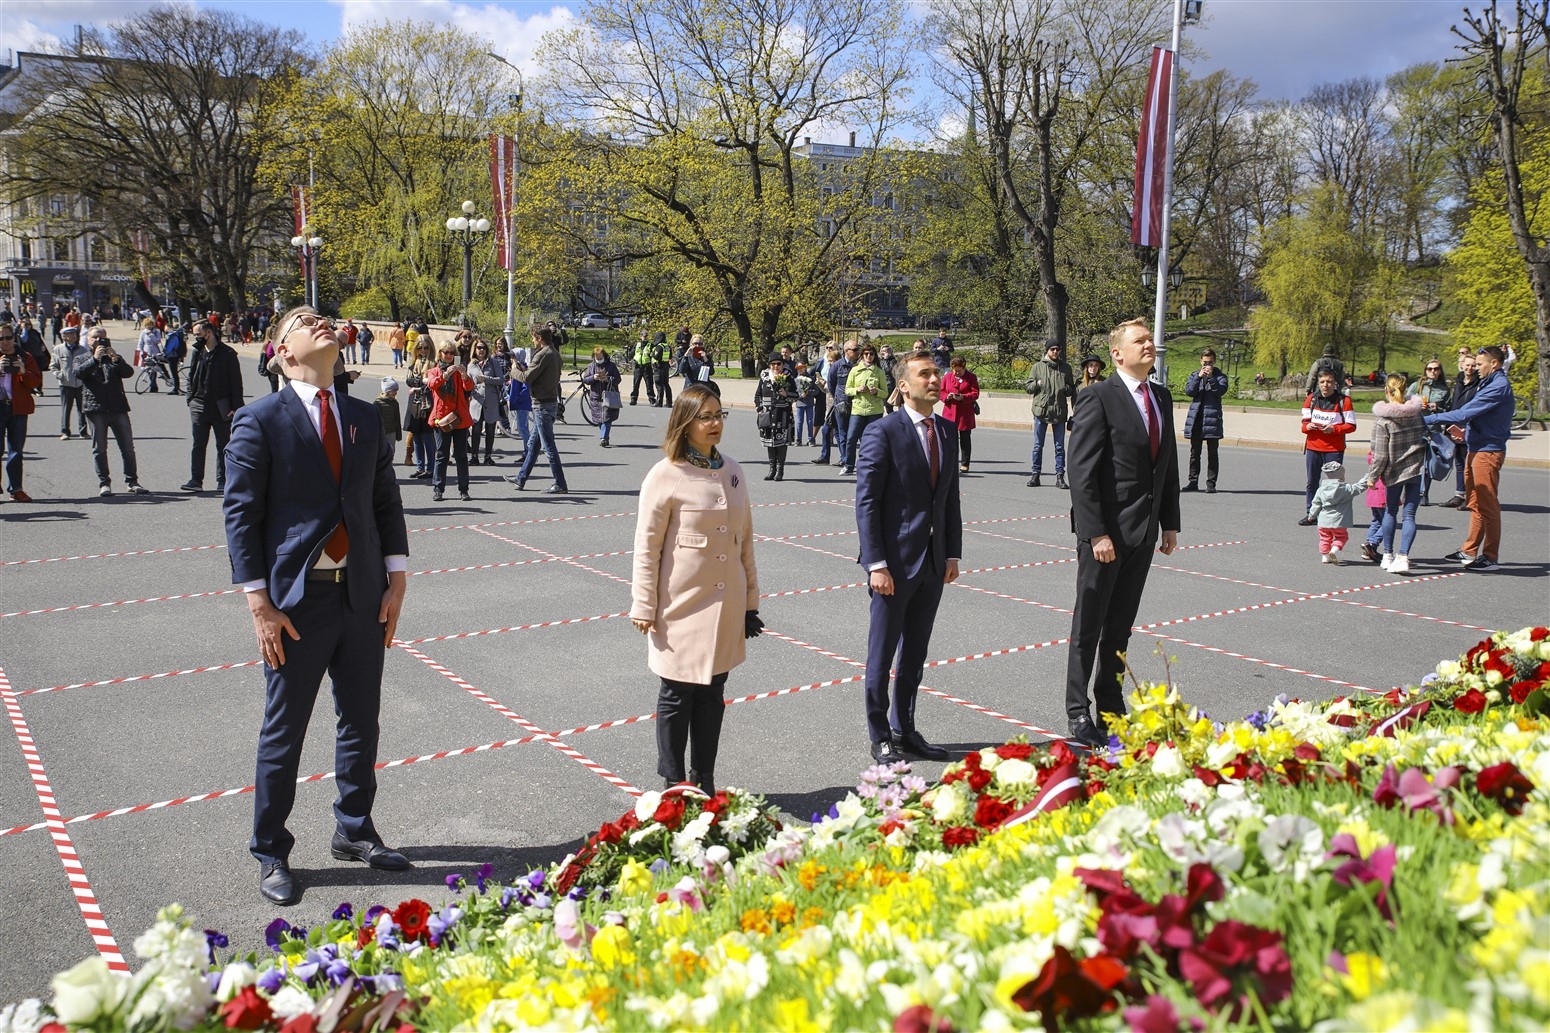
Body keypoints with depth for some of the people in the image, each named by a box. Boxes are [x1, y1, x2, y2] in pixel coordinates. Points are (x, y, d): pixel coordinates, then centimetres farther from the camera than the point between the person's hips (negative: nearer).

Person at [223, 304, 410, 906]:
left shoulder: (364, 418, 9)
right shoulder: (260, 421, -6)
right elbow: (241, 514, -8)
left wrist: (395, 580, 2)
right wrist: (260, 605, -12)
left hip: (364, 594, 5)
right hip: (297, 598, -5)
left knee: (361, 722, 15)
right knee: (284, 732, 6)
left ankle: (354, 832, 34)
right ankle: (271, 854, 23)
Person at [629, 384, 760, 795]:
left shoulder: (732, 471, 6)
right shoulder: (666, 476, -11)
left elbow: (745, 539, 12)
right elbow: (647, 548, -8)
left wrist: (750, 599, 13)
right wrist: (643, 608, -8)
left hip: (725, 606, 5)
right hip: (683, 606, -5)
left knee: (713, 694, 13)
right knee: (677, 696, 7)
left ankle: (704, 781, 26)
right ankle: (674, 785, 23)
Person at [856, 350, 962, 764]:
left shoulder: (948, 432, 10)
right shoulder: (882, 432, -11)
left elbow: (951, 497, 14)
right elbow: (866, 503, -13)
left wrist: (953, 554, 8)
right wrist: (876, 564, -17)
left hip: (934, 562, 6)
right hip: (895, 562, -6)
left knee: (915, 654, 15)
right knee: (882, 653, 6)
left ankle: (904, 729, 28)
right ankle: (880, 736, 19)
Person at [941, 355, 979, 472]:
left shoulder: (971, 377, 2)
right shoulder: (947, 377, 9)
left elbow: (975, 394, -4)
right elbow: (941, 392, 10)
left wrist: (963, 397, -20)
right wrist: (947, 396, -12)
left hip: (965, 414, -2)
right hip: (949, 412, 2)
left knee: (965, 439, 3)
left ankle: (964, 464, 11)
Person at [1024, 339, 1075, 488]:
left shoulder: (1066, 367, 9)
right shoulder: (1038, 367, 5)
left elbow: (1072, 391, 15)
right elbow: (1028, 387, 7)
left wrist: (1067, 388, -8)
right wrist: (1037, 384, -13)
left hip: (1060, 412, 1)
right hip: (1041, 410, -1)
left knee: (1060, 446, 4)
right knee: (1038, 445, 4)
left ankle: (1060, 476, 8)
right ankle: (1035, 474, 12)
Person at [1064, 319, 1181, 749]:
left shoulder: (1162, 398, 12)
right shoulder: (1098, 398, -11)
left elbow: (1168, 465, 17)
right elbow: (1082, 473, -15)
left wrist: (1170, 523, 11)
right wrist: (1095, 533, -19)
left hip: (1144, 531, 7)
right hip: (1105, 530, -7)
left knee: (1121, 627, 16)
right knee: (1088, 627, 3)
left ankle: (1110, 707, 27)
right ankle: (1078, 713, 13)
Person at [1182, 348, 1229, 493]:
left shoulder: (1220, 376, 7)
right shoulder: (1194, 375, 14)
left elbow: (1221, 390, -10)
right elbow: (1188, 391, -3)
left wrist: (1211, 377, -18)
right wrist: (1199, 377, -14)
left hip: (1212, 417, -2)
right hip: (1196, 417, 2)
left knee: (1212, 453, -1)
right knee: (1194, 452, 6)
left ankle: (1211, 483, 1)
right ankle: (1193, 482, 11)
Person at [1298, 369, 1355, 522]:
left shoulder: (1343, 400, -4)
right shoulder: (1311, 398, 6)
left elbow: (1351, 425, -5)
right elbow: (1305, 420, 13)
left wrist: (1334, 429, -20)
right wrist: (1307, 426, -10)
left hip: (1334, 449, -4)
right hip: (1313, 447, 4)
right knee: (1311, 482, 9)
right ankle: (1311, 514, 19)